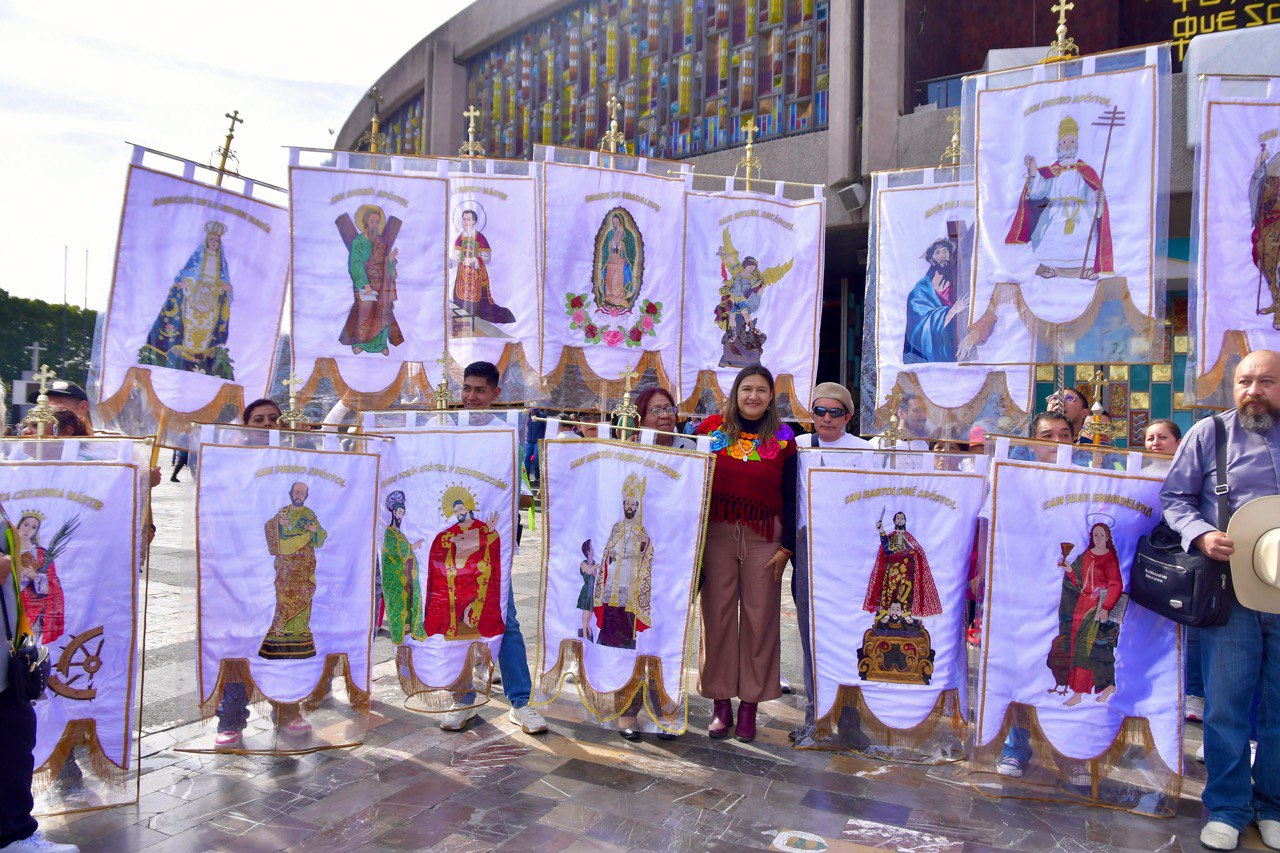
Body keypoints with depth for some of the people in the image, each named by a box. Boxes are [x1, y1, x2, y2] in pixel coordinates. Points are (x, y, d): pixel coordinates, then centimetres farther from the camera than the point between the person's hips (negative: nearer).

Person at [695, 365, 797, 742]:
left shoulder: (783, 438, 4)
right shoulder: (712, 429, 4)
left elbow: (790, 497, 5)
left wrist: (787, 546, -1)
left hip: (765, 537, 0)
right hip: (716, 533, 0)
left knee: (760, 618, 3)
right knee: (717, 615, 3)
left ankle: (750, 704, 15)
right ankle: (721, 703, 15)